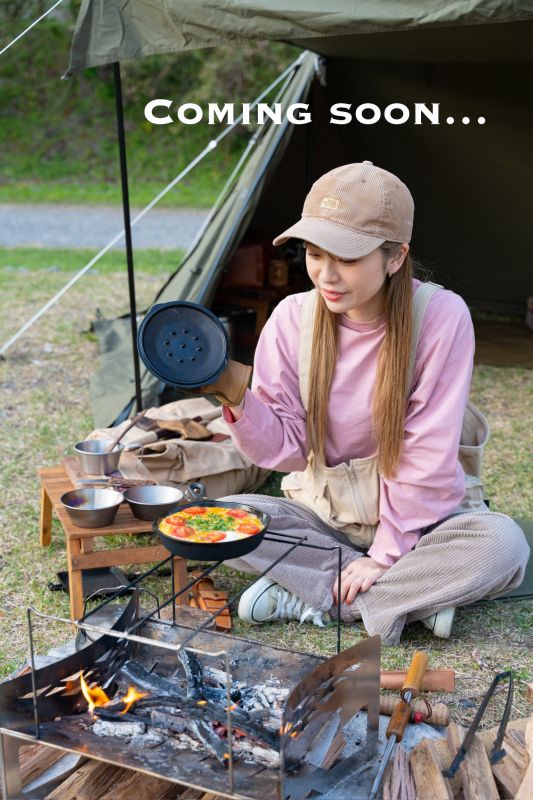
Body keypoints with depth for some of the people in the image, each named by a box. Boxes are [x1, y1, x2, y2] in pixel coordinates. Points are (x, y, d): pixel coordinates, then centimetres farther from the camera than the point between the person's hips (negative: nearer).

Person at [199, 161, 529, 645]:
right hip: (323, 511, 3)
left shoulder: (441, 316, -20)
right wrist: (238, 399, -28)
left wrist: (386, 555, -17)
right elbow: (286, 446, -9)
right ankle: (414, 594, -18)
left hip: (419, 515, -2)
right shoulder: (293, 319, -11)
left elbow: (429, 453, -17)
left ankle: (305, 595, -21)